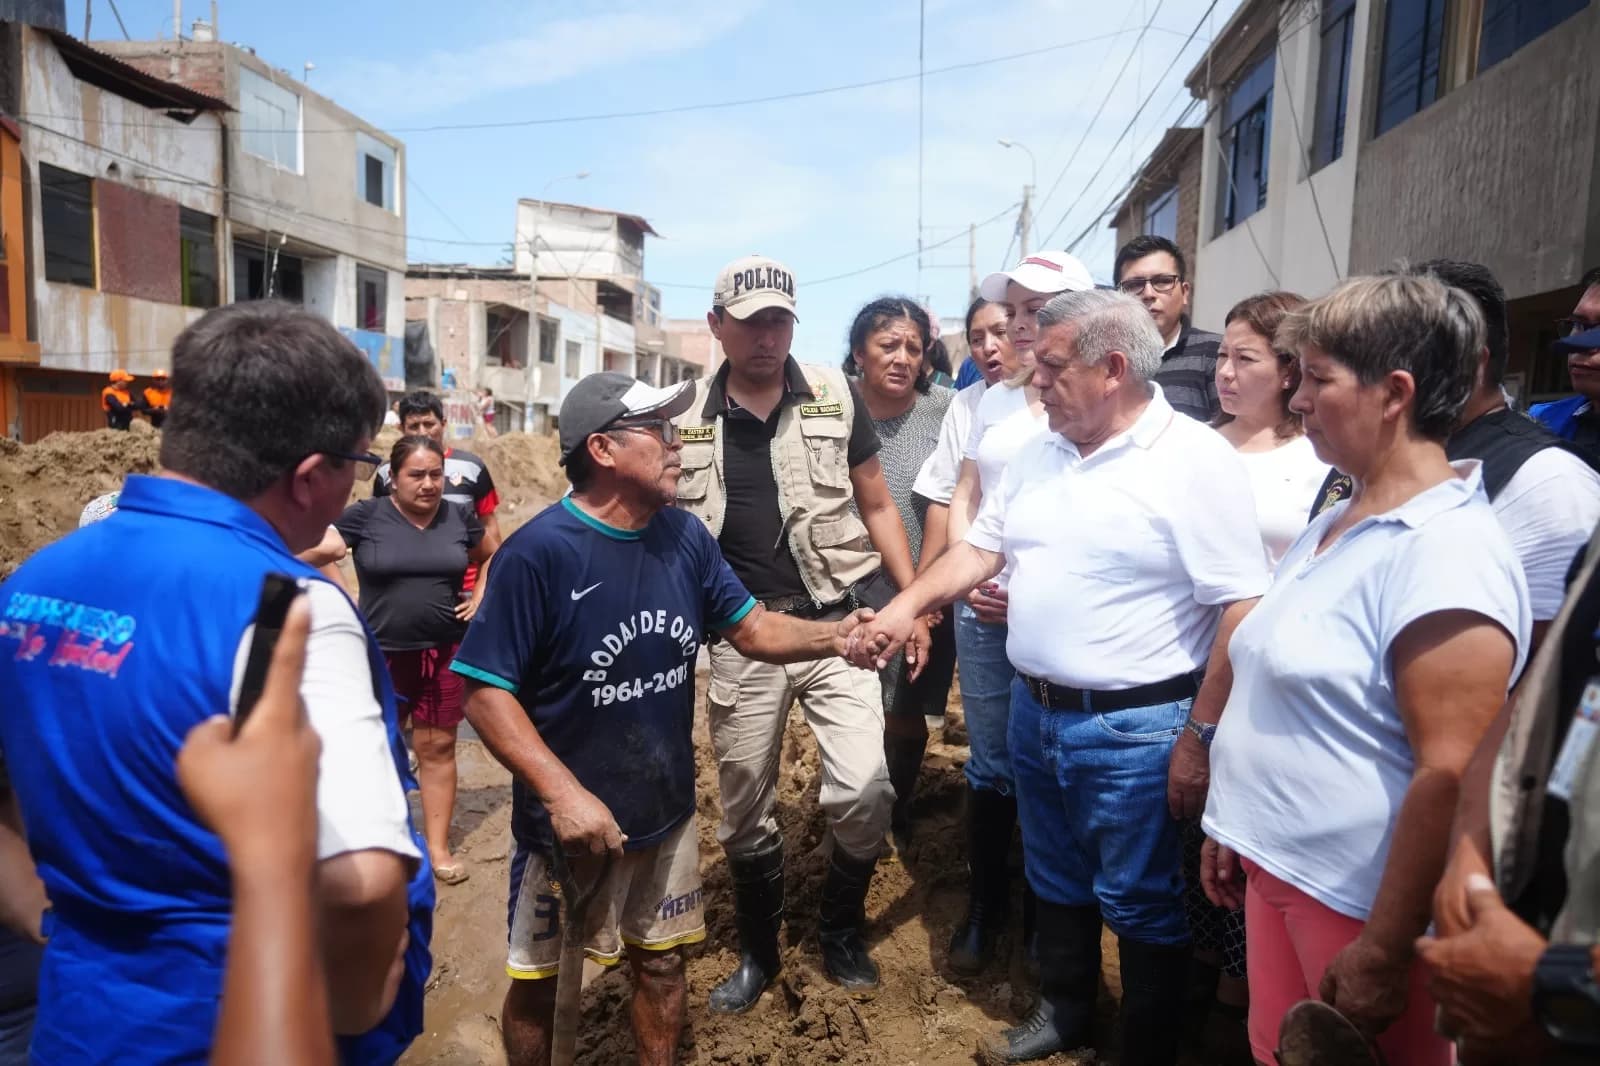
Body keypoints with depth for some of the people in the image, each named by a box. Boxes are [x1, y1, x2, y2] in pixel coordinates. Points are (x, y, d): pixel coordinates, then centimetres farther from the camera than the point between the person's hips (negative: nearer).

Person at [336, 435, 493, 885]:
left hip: (446, 651, 2)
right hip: (382, 653, -2)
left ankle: (437, 845, 19)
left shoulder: (460, 517, 0)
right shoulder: (365, 516, -9)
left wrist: (479, 597, 2)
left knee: (438, 747, 9)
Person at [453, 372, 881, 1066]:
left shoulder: (685, 536, -4)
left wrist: (833, 635, -17)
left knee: (659, 963, 22)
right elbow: (485, 693, -21)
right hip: (569, 820, -4)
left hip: (666, 813, 5)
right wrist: (564, 792, -30)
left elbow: (751, 629, 1)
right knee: (536, 980, 17)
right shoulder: (538, 552, -23)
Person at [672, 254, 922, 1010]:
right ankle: (758, 952, 36)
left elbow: (876, 507, 6)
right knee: (743, 811, 11)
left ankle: (842, 932, 19)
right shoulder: (685, 415, 1)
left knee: (864, 791, -11)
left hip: (837, 621, -1)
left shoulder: (836, 397, -1)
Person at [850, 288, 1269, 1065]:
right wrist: (905, 607, -3)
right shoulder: (1040, 453, 6)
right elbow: (981, 545, 11)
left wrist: (1200, 736, -18)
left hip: (1132, 728, -7)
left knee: (1140, 904, 10)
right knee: (1056, 881, 23)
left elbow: (1241, 609, -17)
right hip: (1034, 710, 7)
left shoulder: (1196, 460, -16)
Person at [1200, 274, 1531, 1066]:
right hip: (1279, 868, 8)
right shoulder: (1334, 525, 7)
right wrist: (1233, 827, 15)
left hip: (1363, 902, -8)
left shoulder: (1447, 549, -21)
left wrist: (1383, 953, -20)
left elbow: (1451, 775, -24)